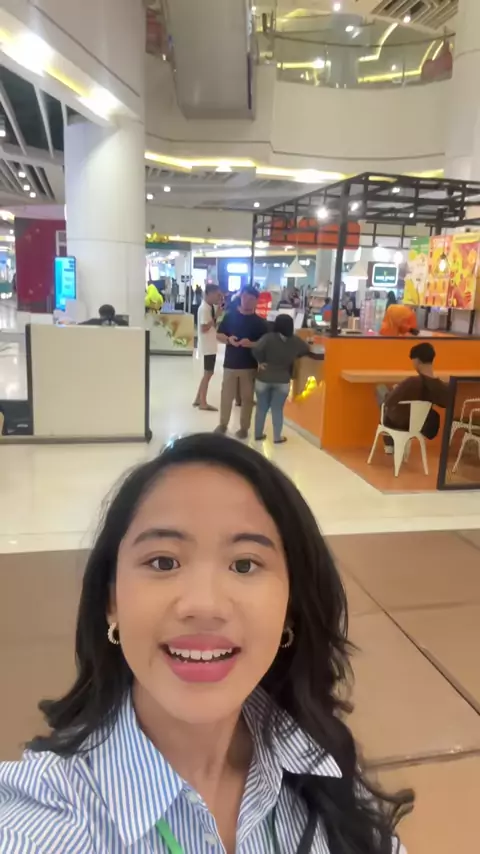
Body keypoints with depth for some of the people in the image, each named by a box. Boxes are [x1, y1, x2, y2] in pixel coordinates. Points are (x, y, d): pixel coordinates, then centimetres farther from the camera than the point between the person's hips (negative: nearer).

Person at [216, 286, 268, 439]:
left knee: (247, 397, 6)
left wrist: (251, 344, -23)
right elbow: (219, 334, 6)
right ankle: (223, 424, 26)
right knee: (226, 395, 10)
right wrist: (228, 339, -15)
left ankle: (244, 427, 18)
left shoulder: (260, 322, -2)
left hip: (250, 366, -1)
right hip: (230, 363, 1)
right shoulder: (230, 315, 3)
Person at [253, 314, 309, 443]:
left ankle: (258, 434, 23)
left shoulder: (268, 337, -13)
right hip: (283, 380, 1)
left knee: (261, 408, 12)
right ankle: (277, 437, 14)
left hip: (264, 378, -1)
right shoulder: (296, 341, -3)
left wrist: (261, 361, -9)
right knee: (278, 409, 9)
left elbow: (256, 350, -26)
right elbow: (306, 351, 12)